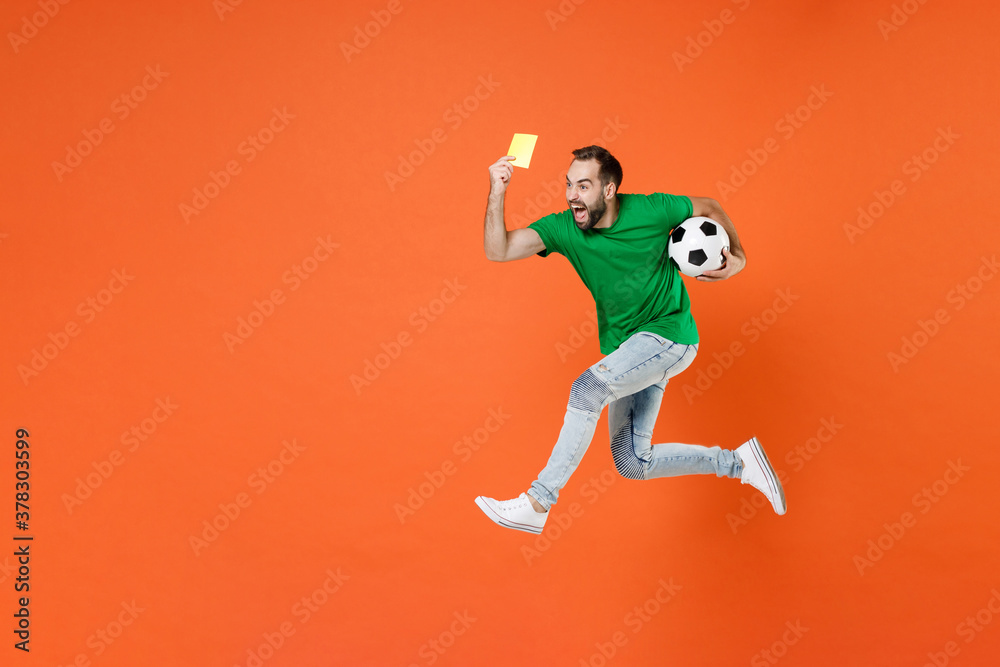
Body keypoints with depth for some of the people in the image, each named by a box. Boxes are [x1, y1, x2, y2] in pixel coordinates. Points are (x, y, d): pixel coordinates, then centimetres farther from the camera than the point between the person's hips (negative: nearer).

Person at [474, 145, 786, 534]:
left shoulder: (651, 210, -12)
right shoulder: (563, 229, -7)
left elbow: (709, 208, 7)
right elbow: (497, 251, -18)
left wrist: (736, 255, -5)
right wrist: (497, 192, -28)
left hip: (668, 334, -6)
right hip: (626, 352, 6)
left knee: (587, 389, -29)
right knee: (632, 464, 5)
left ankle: (536, 505, -21)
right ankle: (737, 462, 21)